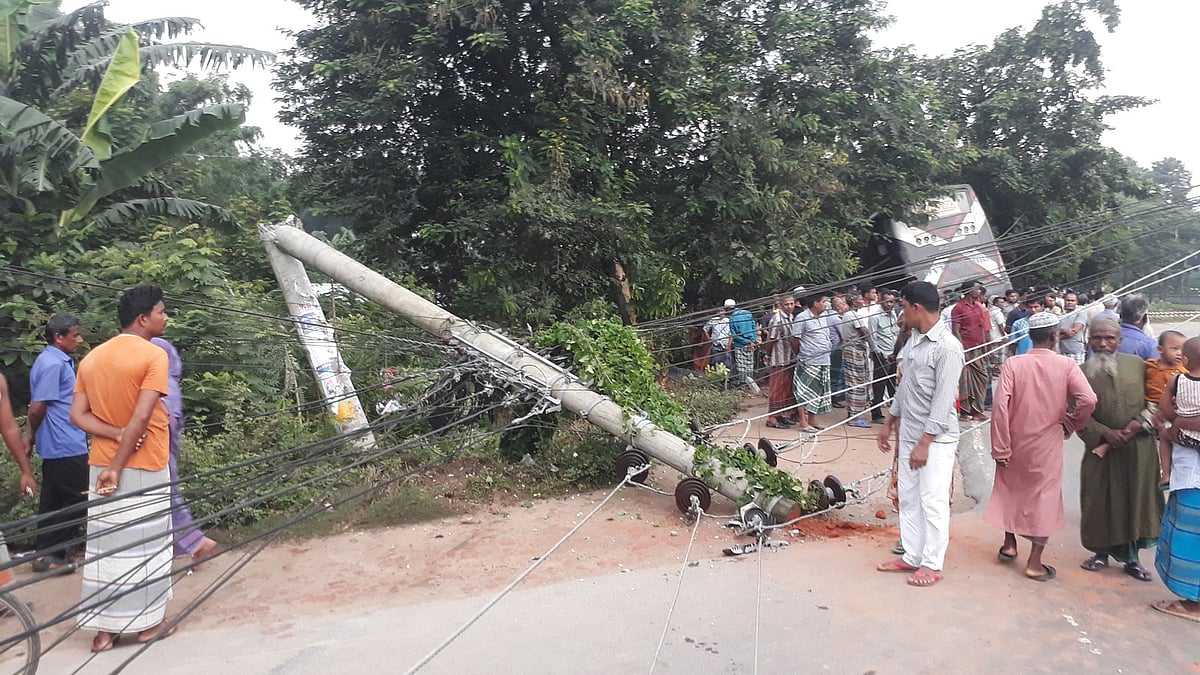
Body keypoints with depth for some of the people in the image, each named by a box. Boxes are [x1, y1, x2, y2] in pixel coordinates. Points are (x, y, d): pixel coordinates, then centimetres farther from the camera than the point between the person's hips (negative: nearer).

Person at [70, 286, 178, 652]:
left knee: (105, 545, 11)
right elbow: (141, 417, -21)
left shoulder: (91, 358, 8)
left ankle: (103, 629, 17)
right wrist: (118, 466, -17)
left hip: (101, 463, 6)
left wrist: (117, 436, -10)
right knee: (145, 543, 6)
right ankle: (148, 622, 17)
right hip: (145, 466, -6)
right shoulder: (154, 355, -13)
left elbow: (77, 415, 0)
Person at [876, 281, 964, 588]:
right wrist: (889, 423, 19)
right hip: (910, 431, 9)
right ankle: (912, 556, 24)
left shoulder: (947, 347, -18)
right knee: (908, 496, 13)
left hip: (936, 436, -8)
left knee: (933, 501, -1)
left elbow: (943, 400, -20)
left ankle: (932, 564, 11)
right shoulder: (913, 341, 9)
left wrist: (924, 443, -21)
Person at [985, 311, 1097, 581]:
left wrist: (1000, 448, -8)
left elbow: (1000, 406, -15)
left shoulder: (1013, 364, -9)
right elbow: (1087, 399, -20)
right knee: (1043, 498, 9)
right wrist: (1071, 424, 0)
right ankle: (1035, 563, 14)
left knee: (1011, 489, 22)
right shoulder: (1066, 366, -9)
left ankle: (1009, 544, 34)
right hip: (1047, 445, -1)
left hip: (1016, 442, 1)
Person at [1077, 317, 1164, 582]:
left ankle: (1131, 558, 26)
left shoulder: (1137, 364, -1)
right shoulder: (1082, 373, -6)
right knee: (1101, 503, 8)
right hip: (1102, 451, -1)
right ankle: (1102, 553, 27)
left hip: (1139, 449, 1)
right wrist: (1104, 433, -17)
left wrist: (1139, 423, -12)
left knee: (1136, 501, 9)